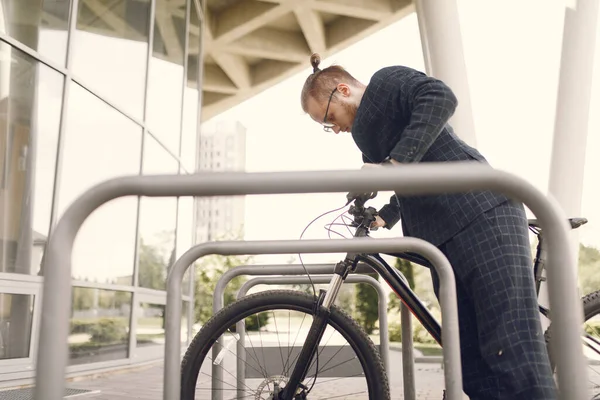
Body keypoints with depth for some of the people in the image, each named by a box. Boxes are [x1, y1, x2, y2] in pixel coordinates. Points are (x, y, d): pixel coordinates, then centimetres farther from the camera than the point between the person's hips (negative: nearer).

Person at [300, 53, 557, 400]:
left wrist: (393, 163, -23)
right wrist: (381, 220, 21)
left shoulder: (387, 81, 4)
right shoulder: (368, 135, 28)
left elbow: (440, 97, -17)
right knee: (475, 371, 3)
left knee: (515, 359, -16)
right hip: (443, 241, 9)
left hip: (484, 217, -9)